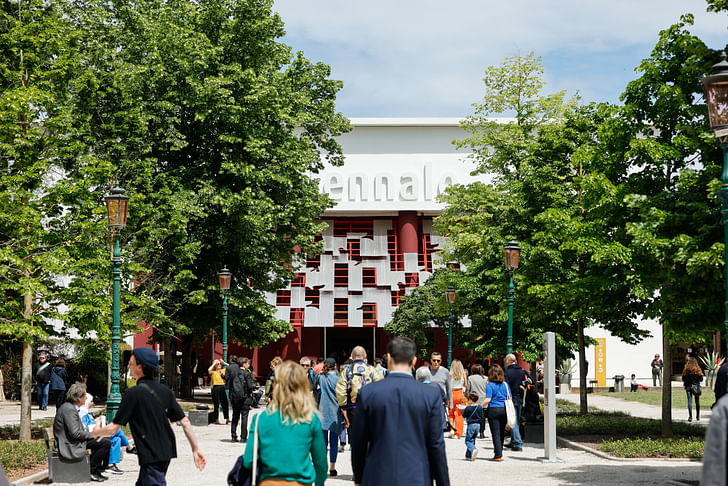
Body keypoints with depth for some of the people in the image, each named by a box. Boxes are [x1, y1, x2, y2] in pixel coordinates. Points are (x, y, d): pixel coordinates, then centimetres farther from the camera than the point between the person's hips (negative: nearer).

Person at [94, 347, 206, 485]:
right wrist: (196, 449, 10)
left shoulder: (133, 393, -12)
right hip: (167, 453, 8)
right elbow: (185, 422, 5)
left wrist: (96, 432, 10)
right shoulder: (165, 391, 7)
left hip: (151, 457, -8)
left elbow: (113, 428, -11)